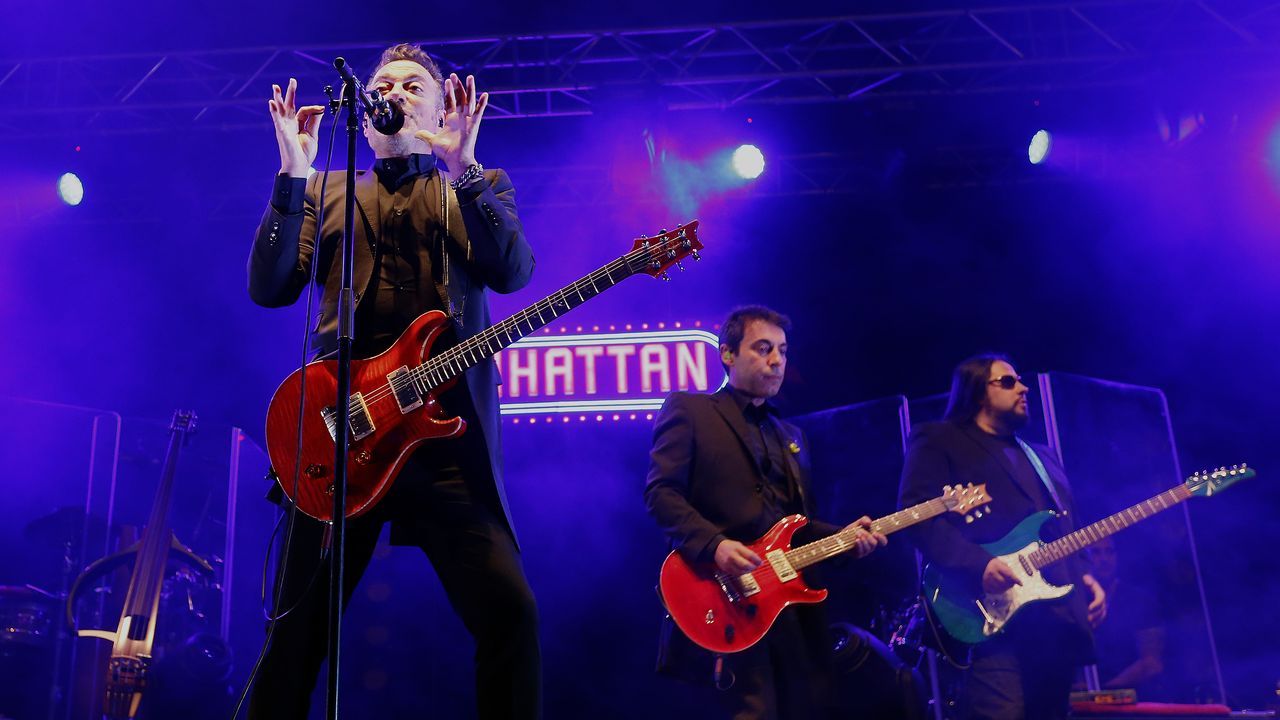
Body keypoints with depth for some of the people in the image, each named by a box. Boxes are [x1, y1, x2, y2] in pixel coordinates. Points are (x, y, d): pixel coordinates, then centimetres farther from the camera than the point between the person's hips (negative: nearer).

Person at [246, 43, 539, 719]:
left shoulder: (480, 190, 16)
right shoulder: (327, 193, 20)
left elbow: (512, 271, -4)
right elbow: (268, 288, 6)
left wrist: (461, 167, -12)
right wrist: (294, 173, -2)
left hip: (448, 431, -1)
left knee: (510, 611, -13)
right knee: (300, 620, 2)